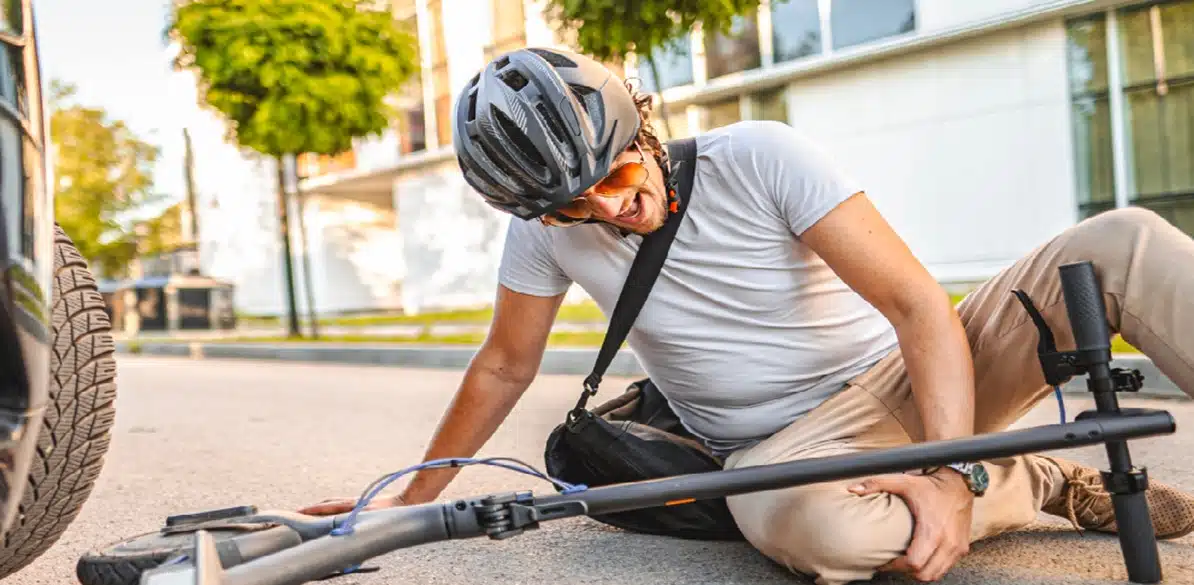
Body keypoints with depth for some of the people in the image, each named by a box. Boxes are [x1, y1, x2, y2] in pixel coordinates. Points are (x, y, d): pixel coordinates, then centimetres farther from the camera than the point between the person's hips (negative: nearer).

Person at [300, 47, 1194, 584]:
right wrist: (413, 499, 9)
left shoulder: (759, 159, -16)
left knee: (1120, 242, -19)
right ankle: (1050, 483, -9)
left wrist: (951, 471, -30)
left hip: (909, 382, 0)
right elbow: (503, 369, 6)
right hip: (783, 446, 1)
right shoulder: (547, 230, -7)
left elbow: (918, 302, -19)